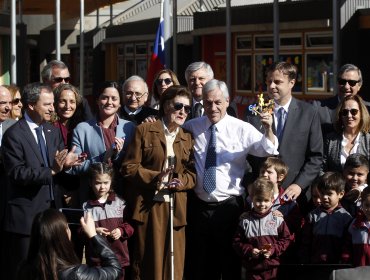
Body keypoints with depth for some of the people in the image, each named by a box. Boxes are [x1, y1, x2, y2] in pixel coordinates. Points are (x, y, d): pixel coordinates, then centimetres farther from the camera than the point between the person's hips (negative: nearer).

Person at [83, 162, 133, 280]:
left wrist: (122, 231, -12)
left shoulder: (120, 202, 2)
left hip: (119, 257, 2)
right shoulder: (86, 206, -3)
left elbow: (130, 224, 7)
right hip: (95, 258, -2)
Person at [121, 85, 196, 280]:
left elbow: (193, 174, 11)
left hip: (176, 207, 3)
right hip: (148, 206, -3)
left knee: (174, 264, 0)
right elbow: (129, 168, -2)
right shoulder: (144, 131, 4)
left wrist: (180, 181, -11)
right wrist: (156, 178, -14)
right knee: (148, 262, -3)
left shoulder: (188, 138, 15)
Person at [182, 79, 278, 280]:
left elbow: (267, 150, -17)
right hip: (199, 206, 2)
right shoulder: (191, 127, 4)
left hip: (230, 206, -2)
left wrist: (268, 129, -36)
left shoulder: (242, 129, -4)